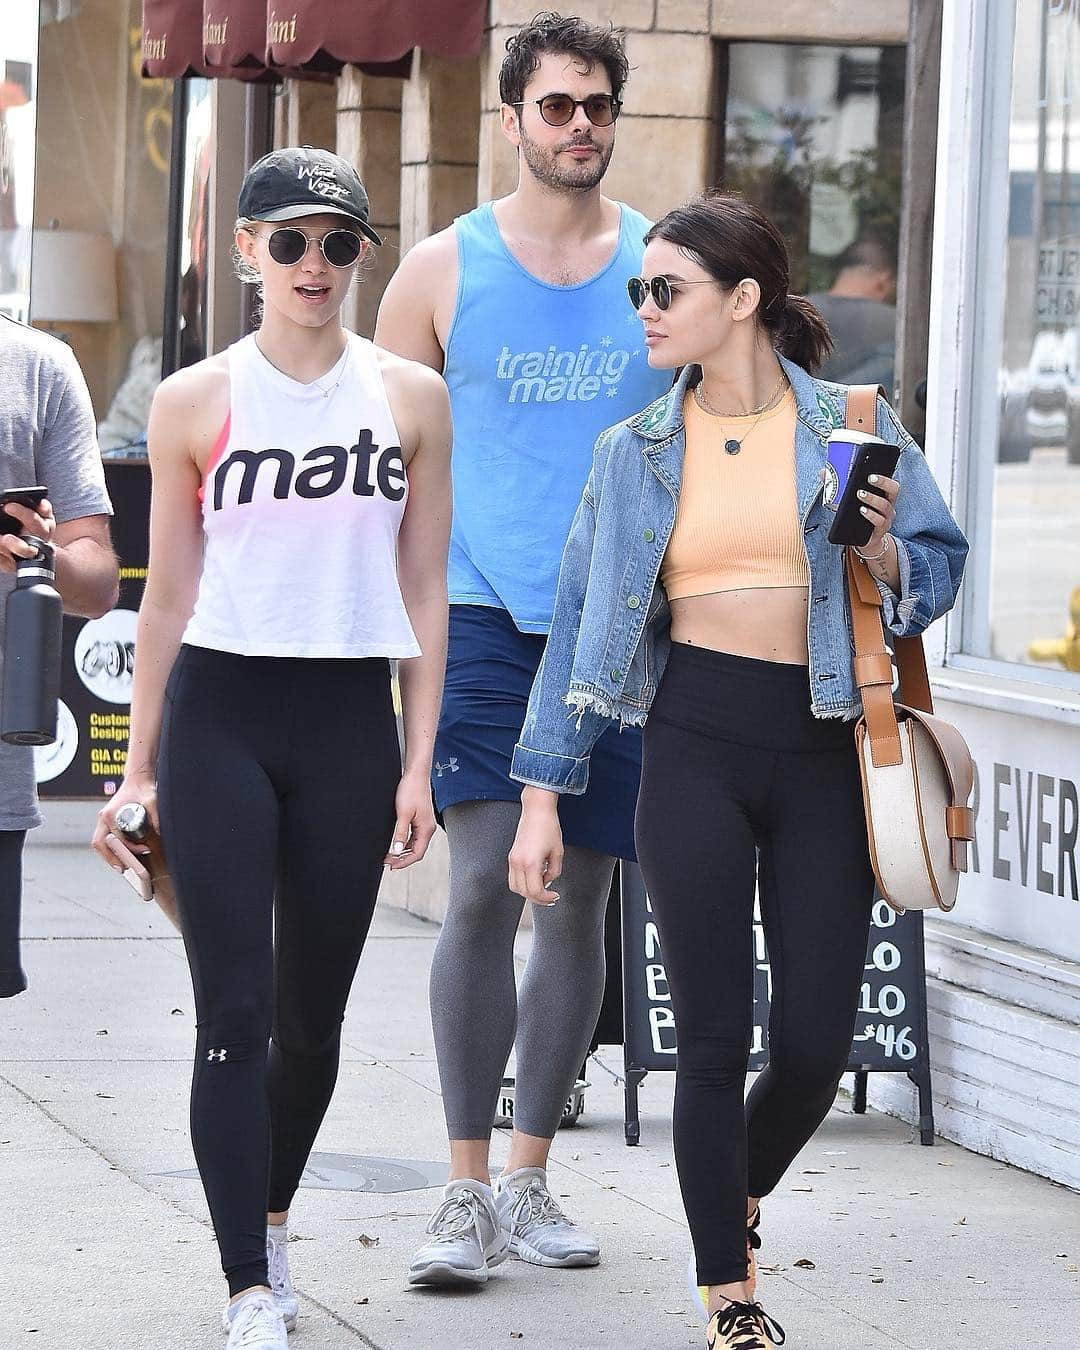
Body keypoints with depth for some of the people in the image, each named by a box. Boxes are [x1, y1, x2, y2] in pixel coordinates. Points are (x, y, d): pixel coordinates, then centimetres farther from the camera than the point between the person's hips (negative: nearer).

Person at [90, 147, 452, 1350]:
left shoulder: (411, 399, 6)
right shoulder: (196, 403, 2)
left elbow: (423, 594, 7)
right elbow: (168, 594, 6)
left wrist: (419, 763, 2)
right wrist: (139, 768, 6)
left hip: (350, 721, 2)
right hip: (220, 717, -2)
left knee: (313, 1017, 12)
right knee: (233, 1015, -8)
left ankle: (271, 1221, 36)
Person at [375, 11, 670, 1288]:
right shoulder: (444, 268, 3)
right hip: (483, 618, -2)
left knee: (578, 901, 6)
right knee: (484, 885, -14)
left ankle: (529, 1178, 17)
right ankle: (467, 1190, -8)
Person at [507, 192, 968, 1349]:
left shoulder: (852, 428, 3)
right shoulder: (634, 453, 6)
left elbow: (939, 573, 9)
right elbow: (580, 626, 8)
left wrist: (885, 552, -14)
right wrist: (540, 799, 4)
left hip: (821, 753, 0)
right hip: (695, 745, 0)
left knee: (816, 1044, 0)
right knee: (714, 1038, -1)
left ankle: (741, 1196, 33)